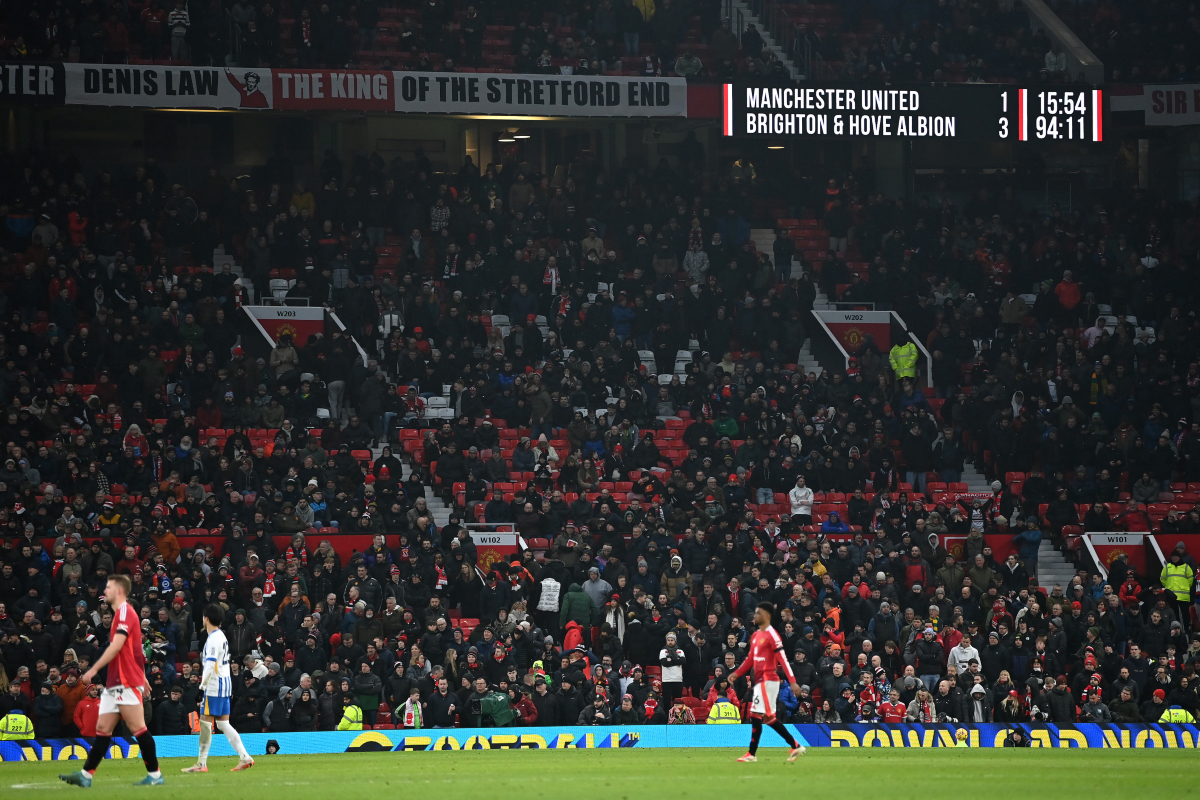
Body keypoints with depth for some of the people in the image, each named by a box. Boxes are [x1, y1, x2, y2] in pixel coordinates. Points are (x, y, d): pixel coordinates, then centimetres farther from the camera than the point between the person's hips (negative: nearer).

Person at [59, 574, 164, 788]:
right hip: (115, 683, 10)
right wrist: (142, 678, 27)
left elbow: (117, 645, -21)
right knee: (103, 728, 5)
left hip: (127, 682, -10)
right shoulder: (121, 613, 19)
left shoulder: (125, 611, -11)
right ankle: (86, 775, 2)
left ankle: (155, 775, -4)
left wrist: (94, 669, -21)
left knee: (137, 727, -8)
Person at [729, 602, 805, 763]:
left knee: (756, 716, -9)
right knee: (769, 718, 12)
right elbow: (750, 659, 22)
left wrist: (792, 681, -23)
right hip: (759, 681, 10)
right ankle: (795, 746, 18)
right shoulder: (755, 636, 15)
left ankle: (751, 754, -5)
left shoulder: (772, 635, -12)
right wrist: (737, 673, 8)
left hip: (768, 680, -10)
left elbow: (783, 659, -18)